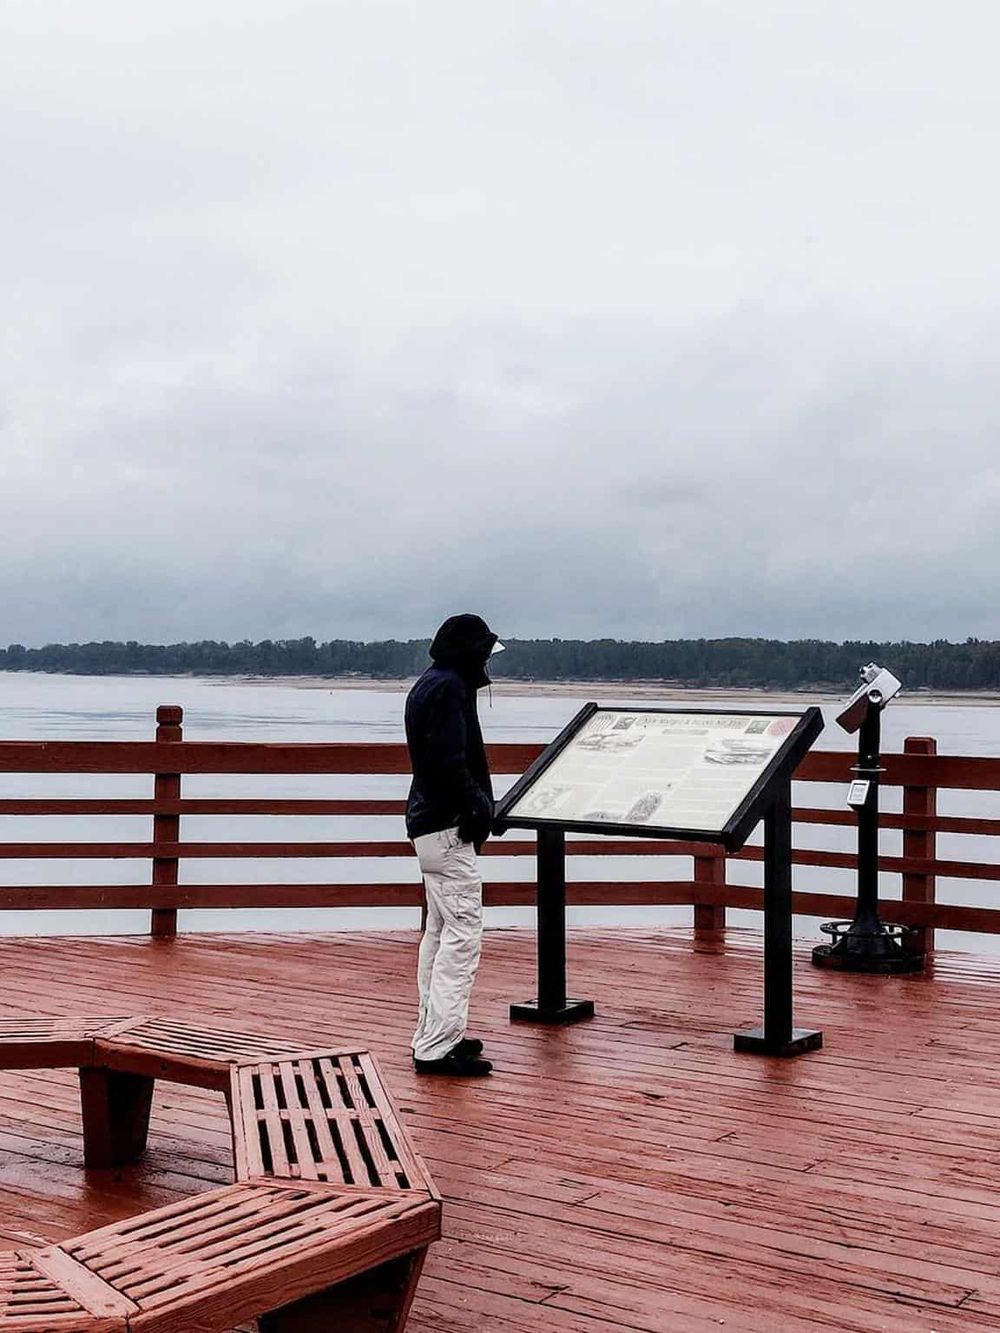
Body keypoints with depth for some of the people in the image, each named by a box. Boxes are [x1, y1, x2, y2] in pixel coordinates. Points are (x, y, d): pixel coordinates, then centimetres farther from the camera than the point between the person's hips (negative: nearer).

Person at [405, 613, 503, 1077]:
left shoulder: (427, 686, 17)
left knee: (439, 931, 16)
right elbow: (449, 763, -23)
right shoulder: (448, 689, -15)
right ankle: (438, 1046, -9)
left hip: (428, 822, 11)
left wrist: (479, 805, 9)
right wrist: (477, 807, -15)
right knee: (462, 932, -9)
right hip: (448, 826, -11)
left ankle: (431, 1036, 23)